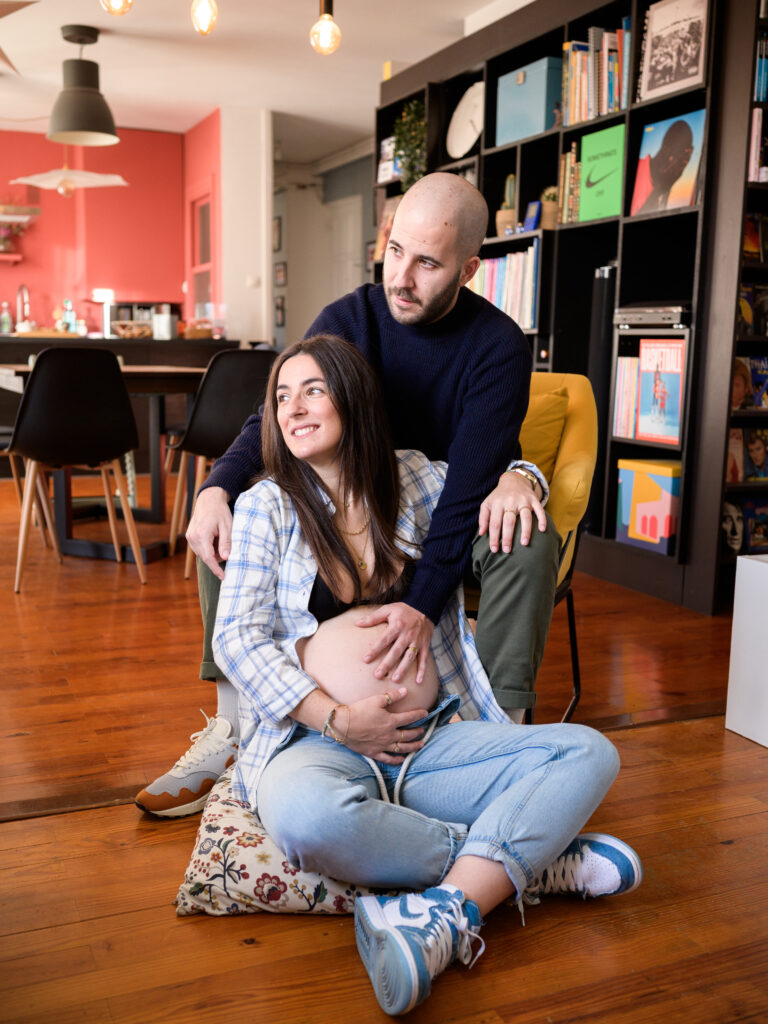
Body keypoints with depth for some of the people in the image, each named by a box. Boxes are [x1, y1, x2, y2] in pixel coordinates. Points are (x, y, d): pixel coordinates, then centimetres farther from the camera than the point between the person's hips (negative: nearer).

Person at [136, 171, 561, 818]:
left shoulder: (498, 345, -17)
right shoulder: (348, 319, -6)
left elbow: (470, 481, -26)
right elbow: (275, 421, -6)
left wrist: (424, 604, -37)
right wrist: (217, 487, -28)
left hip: (447, 525, -3)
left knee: (529, 539, -34)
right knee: (228, 515, -16)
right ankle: (232, 729, -8)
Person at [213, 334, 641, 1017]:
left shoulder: (414, 479, 11)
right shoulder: (268, 504, 5)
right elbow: (237, 638, -2)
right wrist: (337, 719, -14)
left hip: (432, 742, 3)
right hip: (315, 742, -3)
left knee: (589, 754, -16)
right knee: (308, 816, -38)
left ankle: (447, 915, -31)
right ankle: (529, 859, -18)